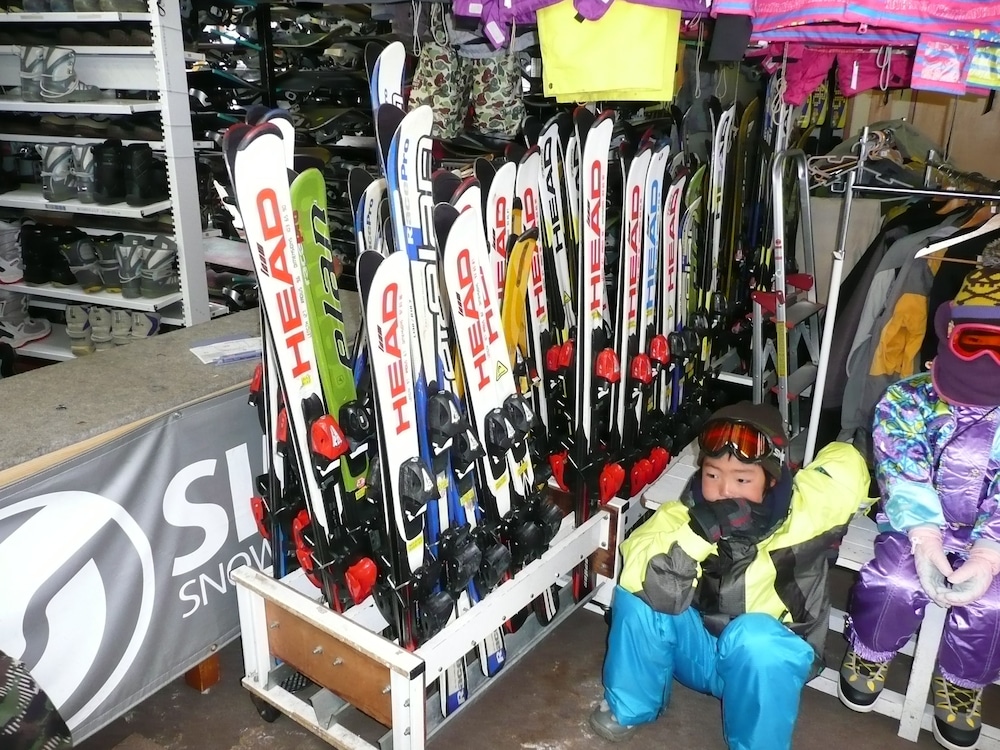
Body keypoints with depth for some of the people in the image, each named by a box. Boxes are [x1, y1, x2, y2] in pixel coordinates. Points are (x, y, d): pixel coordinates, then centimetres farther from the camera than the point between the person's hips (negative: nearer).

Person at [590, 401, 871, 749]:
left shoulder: (799, 513, -21)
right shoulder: (684, 514, -18)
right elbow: (637, 577, -32)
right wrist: (699, 533, -46)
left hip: (767, 658, -2)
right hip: (697, 647, 3)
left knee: (754, 635, -35)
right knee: (637, 593, -22)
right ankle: (628, 707, 3)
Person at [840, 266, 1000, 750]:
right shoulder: (906, 399, -5)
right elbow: (902, 475, -13)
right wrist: (925, 539, -27)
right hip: (917, 525, -1)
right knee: (895, 580, -25)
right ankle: (869, 655, 6)